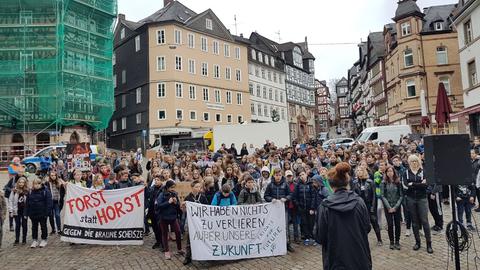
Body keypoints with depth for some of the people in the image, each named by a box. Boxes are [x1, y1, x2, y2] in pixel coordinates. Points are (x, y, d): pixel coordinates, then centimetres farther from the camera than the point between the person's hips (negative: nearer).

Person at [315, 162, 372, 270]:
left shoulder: (325, 206, -16)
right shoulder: (359, 202, -10)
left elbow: (320, 237, -11)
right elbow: (367, 228, 1)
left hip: (336, 259, -2)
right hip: (359, 257, 3)